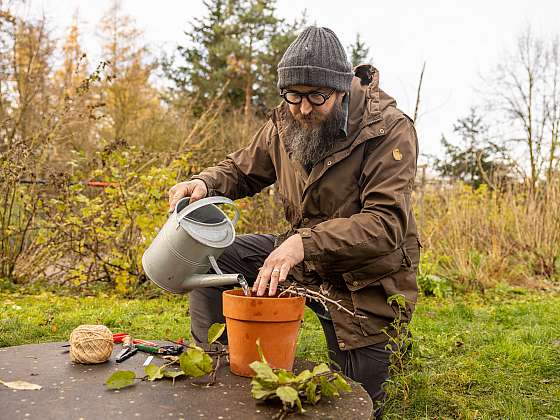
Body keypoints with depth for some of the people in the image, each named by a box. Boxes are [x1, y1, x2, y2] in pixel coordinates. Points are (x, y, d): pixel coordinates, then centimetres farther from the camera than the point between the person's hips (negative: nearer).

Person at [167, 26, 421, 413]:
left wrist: (306, 242, -44)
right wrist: (205, 183, -14)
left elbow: (386, 223, -32)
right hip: (304, 256, 5)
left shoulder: (390, 130, -23)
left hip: (364, 280, -4)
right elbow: (242, 170, 9)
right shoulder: (285, 123, -6)